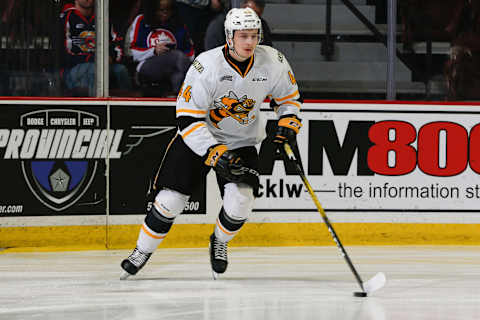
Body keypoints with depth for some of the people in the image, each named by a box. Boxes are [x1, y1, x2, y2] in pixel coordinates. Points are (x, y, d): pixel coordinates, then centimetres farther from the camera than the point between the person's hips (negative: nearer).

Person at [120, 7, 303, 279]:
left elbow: (289, 96, 7)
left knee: (240, 202, -18)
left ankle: (220, 241, 15)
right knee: (171, 200, -8)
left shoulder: (273, 62, -15)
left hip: (242, 141, 2)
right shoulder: (206, 66, -27)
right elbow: (188, 119, -25)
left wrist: (288, 125, -10)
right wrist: (215, 154, -33)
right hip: (198, 136, -2)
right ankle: (142, 251, 16)